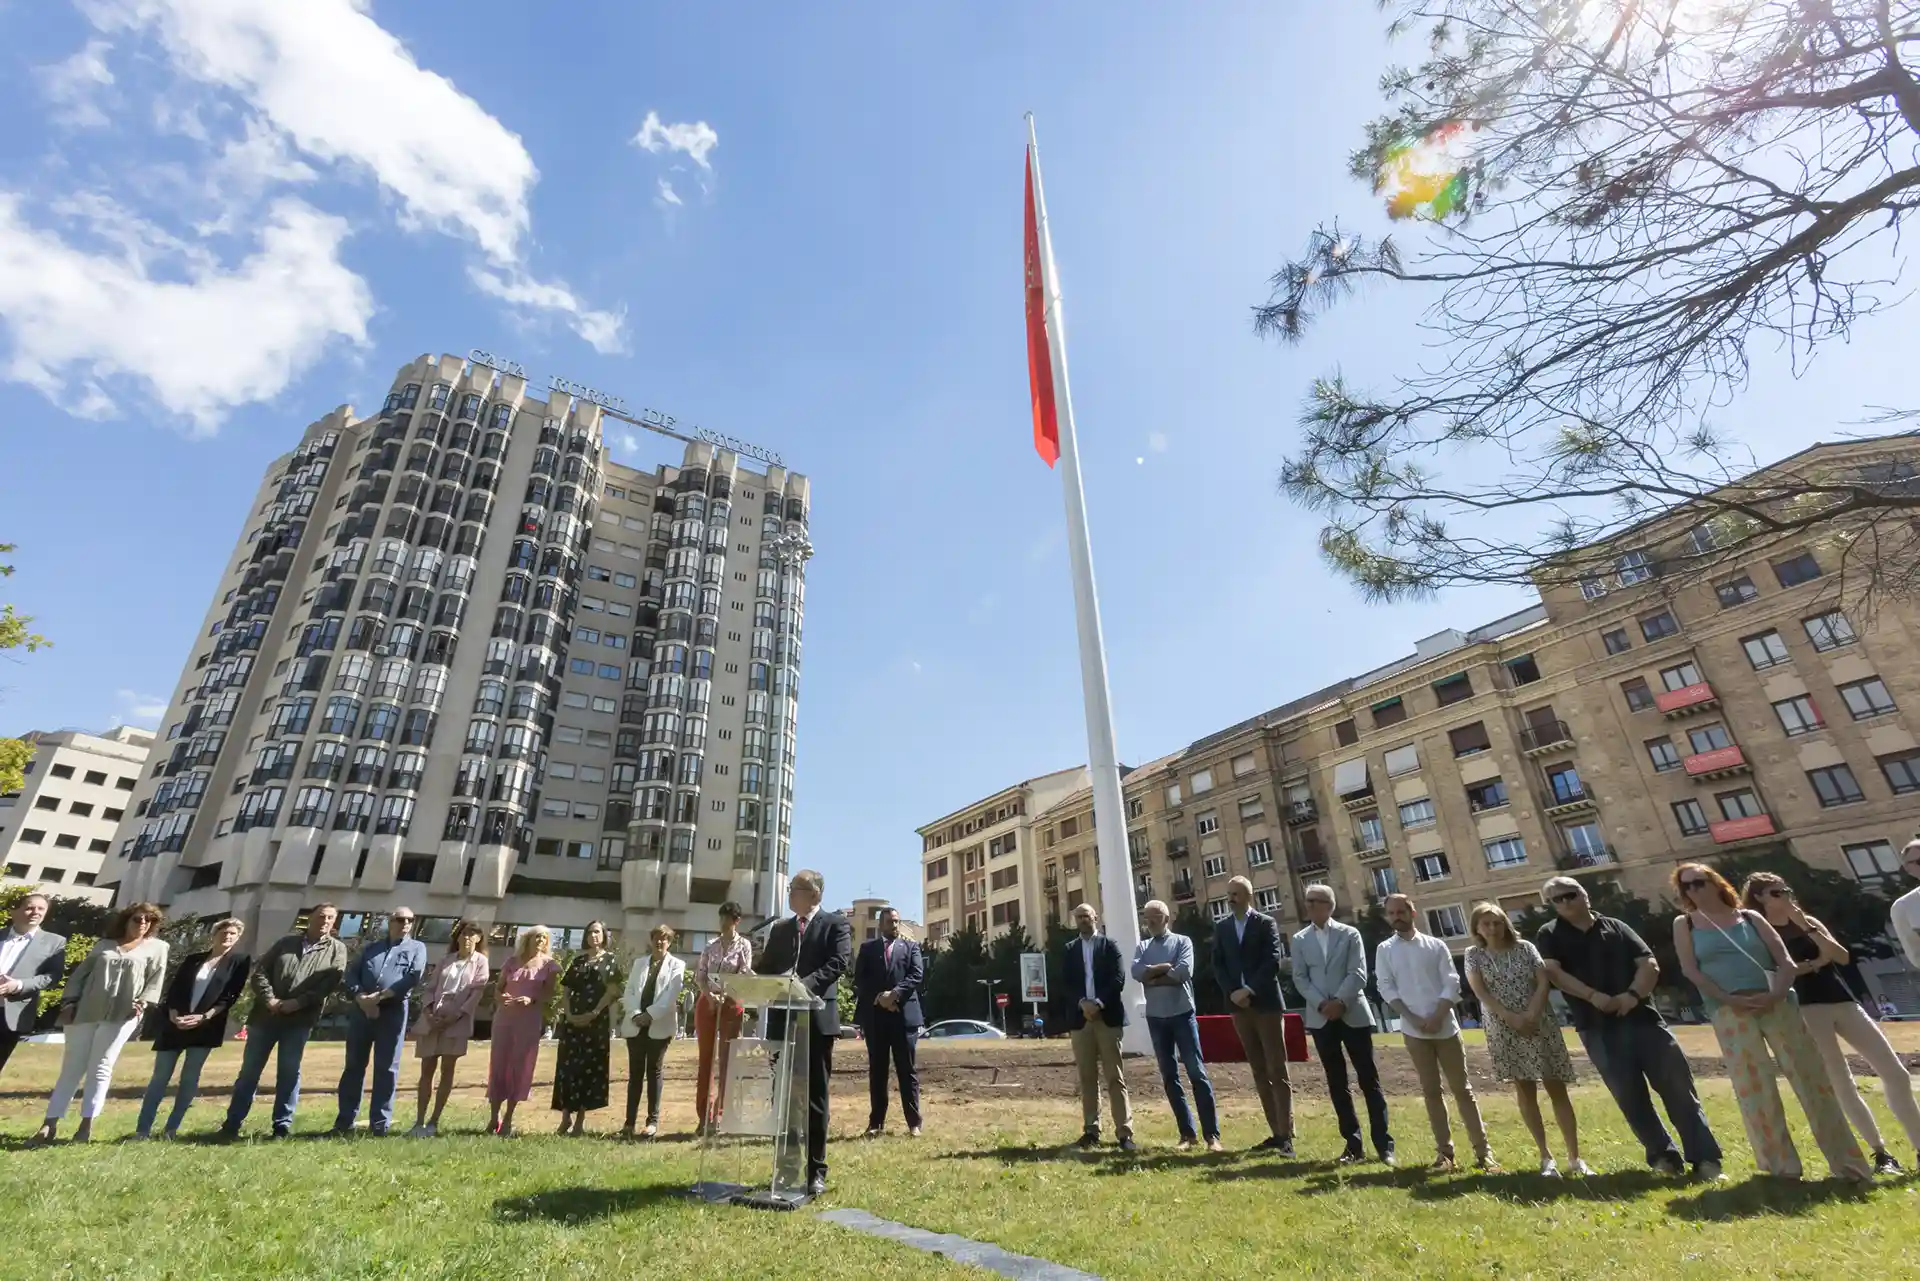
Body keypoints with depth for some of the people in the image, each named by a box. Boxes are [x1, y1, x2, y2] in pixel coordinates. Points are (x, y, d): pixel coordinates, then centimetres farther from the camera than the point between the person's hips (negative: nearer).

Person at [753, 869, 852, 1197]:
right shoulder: (780, 928, 16)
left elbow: (839, 963, -14)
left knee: (814, 1096, 3)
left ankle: (816, 1171, 14)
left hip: (816, 1019, -5)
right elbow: (766, 967, 14)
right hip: (783, 1019, 5)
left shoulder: (835, 923, -1)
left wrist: (805, 984, -27)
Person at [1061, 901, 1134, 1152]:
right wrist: (1082, 1003, -12)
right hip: (1080, 1018, 2)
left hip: (1108, 1016, -2)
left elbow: (1119, 978, -5)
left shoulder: (1109, 945, 5)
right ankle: (1091, 1129, 15)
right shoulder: (1069, 950, 11)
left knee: (1115, 1076, -2)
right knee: (1087, 1077, 7)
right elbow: (1064, 984, 4)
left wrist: (1099, 1003, -15)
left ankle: (1124, 1132, 0)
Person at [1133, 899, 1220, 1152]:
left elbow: (1184, 971, -17)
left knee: (1197, 1072, -3)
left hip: (1182, 1014, -3)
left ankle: (1212, 1134, 4)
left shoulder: (1182, 941, 0)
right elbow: (1137, 972, -9)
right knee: (1169, 1077, 8)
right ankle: (1187, 1133, 17)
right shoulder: (1142, 947, 9)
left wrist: (1153, 978, -9)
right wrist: (1166, 967, -15)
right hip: (1156, 1018, 4)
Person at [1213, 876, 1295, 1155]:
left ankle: (1286, 1135, 3)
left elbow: (1273, 962, -12)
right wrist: (1233, 993, -9)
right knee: (1259, 1072, 9)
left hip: (1266, 1004, -4)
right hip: (1239, 1006, 4)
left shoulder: (1266, 923, -2)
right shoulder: (1221, 927, 9)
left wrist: (1250, 990, -17)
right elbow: (1218, 965, 6)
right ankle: (1276, 1131, 17)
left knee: (1278, 1071, -2)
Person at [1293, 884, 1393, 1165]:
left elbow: (1358, 974, -6)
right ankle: (1353, 1143, 16)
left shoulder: (1350, 934, 2)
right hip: (1320, 1018, 2)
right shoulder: (1300, 940, 7)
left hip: (1353, 1014, -2)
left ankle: (1383, 1143, 10)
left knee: (1368, 1079, 1)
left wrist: (1340, 1002, -16)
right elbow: (1300, 978, 2)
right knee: (1336, 1083, 7)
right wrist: (1321, 1004, -12)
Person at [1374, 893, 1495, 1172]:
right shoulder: (1384, 950, 2)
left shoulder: (1436, 945, 2)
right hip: (1414, 1031, 0)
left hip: (1445, 1027, 0)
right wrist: (1413, 1018, -12)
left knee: (1462, 1088, 5)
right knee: (1431, 1090, 7)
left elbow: (1451, 984, -3)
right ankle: (1444, 1151, 14)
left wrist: (1437, 1016, -13)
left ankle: (1482, 1149, 14)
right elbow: (1386, 988, -2)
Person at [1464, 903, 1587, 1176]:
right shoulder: (1474, 955, 0)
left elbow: (1543, 982, -4)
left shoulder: (1525, 948, 3)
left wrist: (1531, 1015, -16)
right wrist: (1512, 1018, -18)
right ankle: (1546, 1157, 14)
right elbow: (1481, 992, -8)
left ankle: (1574, 1157, 13)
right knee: (1525, 1091, 4)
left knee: (1557, 1088, 3)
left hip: (1540, 1025, 1)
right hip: (1504, 1030, -1)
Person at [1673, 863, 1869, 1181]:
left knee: (1811, 1077, 1)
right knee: (1754, 1086, -3)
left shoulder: (1750, 917, 12)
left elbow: (1785, 960, 6)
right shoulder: (1684, 924, 8)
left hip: (1777, 1003, 2)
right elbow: (1690, 970, -1)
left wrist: (1776, 993, -12)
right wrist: (1730, 999, -12)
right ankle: (1781, 1164, 7)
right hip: (1729, 1012, -1)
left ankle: (1846, 1161, 14)